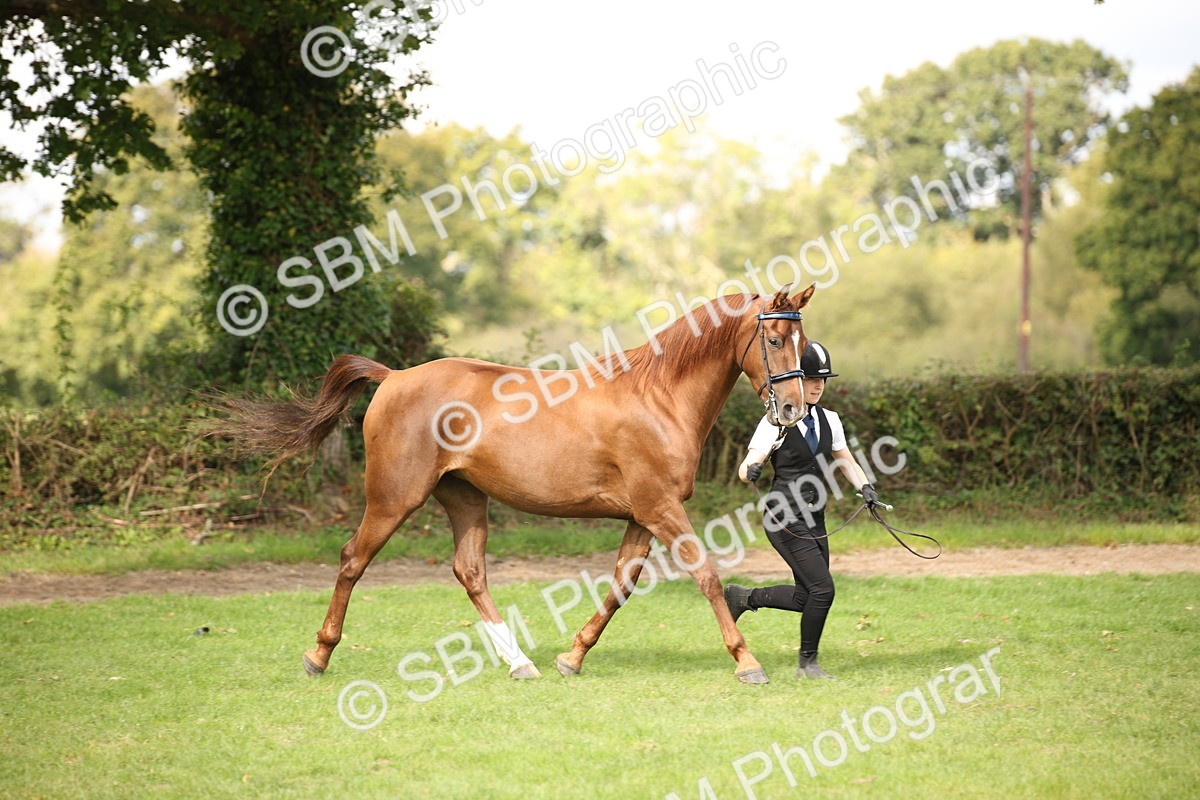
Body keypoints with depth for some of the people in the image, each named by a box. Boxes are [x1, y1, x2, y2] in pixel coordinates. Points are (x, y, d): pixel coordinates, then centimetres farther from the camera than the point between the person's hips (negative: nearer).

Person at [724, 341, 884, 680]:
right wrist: (752, 471, -36)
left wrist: (865, 487, 0)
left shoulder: (829, 420, 8)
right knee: (822, 588, -13)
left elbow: (846, 461, 18)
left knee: (807, 597, 9)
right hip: (784, 518, -7)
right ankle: (807, 664, 3)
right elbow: (745, 468, -13)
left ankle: (743, 597, 31)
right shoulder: (776, 422, -9)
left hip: (814, 519, 7)